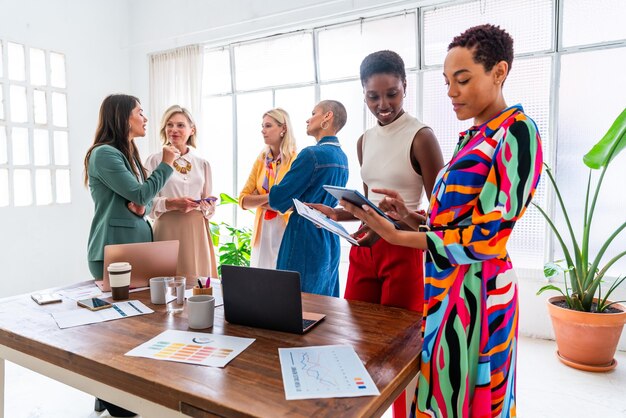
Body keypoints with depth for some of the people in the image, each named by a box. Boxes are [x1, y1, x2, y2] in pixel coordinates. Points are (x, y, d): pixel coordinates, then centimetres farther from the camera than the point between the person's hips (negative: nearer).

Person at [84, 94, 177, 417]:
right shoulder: (104, 154, -13)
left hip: (137, 246, 8)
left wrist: (142, 206, -6)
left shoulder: (130, 155, 15)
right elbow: (139, 193, -17)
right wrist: (166, 164, -7)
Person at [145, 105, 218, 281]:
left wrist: (207, 206, -7)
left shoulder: (202, 163, 12)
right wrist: (172, 203, -19)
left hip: (196, 230, 3)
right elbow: (148, 202, -2)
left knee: (198, 279, 3)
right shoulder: (155, 160, 2)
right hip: (168, 230, -3)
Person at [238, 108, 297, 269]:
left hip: (286, 231, -5)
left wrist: (260, 202, -6)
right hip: (262, 232, 5)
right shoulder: (261, 159, 8)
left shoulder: (295, 161, -8)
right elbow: (243, 200, 4)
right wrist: (268, 197, -13)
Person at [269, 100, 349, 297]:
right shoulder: (342, 157, 10)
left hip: (306, 242, -8)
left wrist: (273, 197, 9)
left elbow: (277, 199, -13)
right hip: (331, 242, 8)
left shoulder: (312, 154, -15)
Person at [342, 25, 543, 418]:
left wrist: (396, 236, -16)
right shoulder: (473, 137, 13)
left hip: (473, 289, -7)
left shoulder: (517, 131, -11)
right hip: (447, 283, 8)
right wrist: (410, 215, 0)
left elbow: (486, 238, -18)